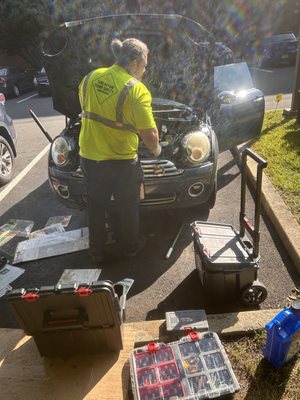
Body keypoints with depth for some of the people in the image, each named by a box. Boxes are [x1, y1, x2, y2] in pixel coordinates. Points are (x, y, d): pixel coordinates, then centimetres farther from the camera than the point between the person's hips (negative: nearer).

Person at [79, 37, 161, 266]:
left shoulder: (90, 78, 2)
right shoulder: (136, 90, -17)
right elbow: (149, 133, -18)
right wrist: (156, 149, 4)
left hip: (89, 157, 5)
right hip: (121, 161, -5)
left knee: (96, 206, 19)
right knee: (128, 206, 18)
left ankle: (97, 252, 34)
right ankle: (130, 247, 36)